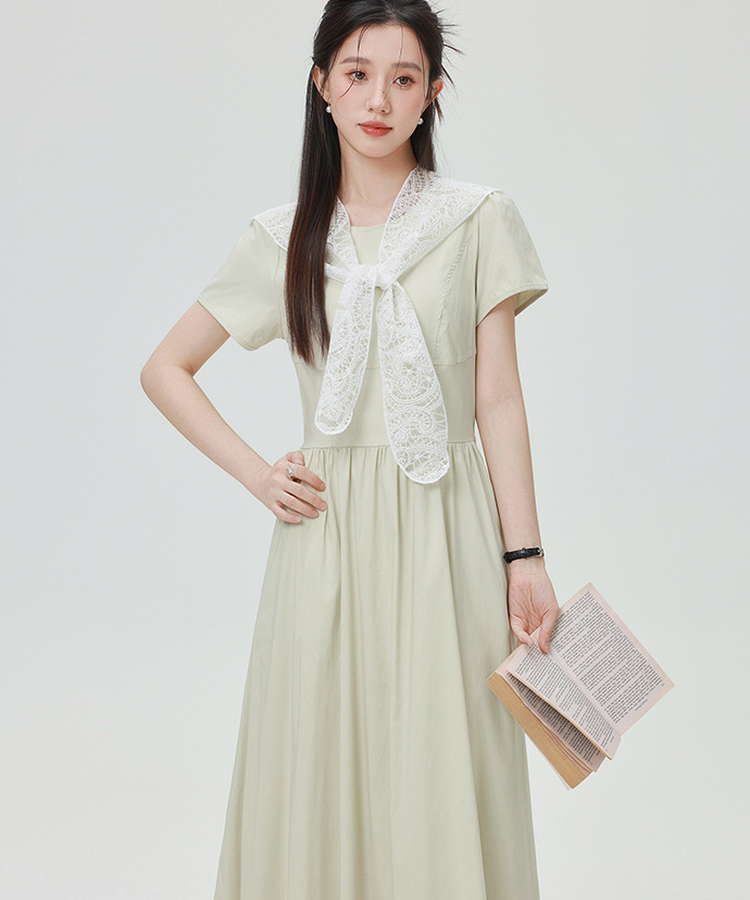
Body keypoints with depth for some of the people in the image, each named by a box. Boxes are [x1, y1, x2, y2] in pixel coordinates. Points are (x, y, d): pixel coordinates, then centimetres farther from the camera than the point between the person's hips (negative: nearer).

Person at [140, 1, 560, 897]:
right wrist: (254, 472, 1)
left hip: (444, 529, -1)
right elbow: (164, 369, 12)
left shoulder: (479, 221, 2)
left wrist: (525, 555, -4)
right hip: (329, 527, 1)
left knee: (442, 768, 3)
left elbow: (498, 398, 1)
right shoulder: (283, 239, 5)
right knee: (321, 762, 7)